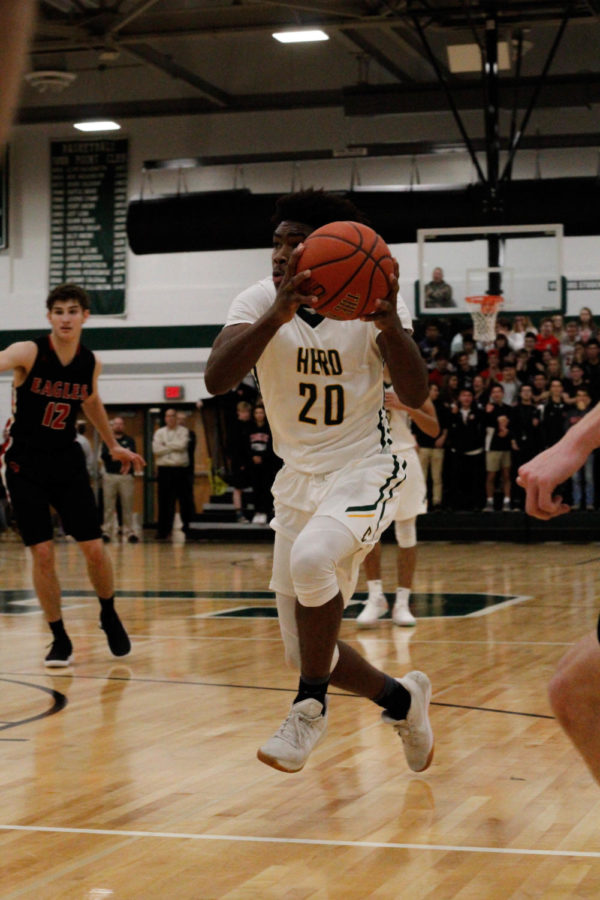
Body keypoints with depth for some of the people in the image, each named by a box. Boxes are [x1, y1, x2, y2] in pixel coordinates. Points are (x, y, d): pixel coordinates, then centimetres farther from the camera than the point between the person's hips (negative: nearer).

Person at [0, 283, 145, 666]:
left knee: (94, 548, -1)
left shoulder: (91, 363, -1)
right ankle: (60, 638, 9)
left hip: (67, 462, 3)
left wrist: (113, 445, 27)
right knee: (43, 554, -7)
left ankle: (109, 615, 26)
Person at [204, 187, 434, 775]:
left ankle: (311, 706, -16)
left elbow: (415, 396, -21)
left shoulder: (368, 303, -11)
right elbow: (215, 380, -27)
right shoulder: (260, 303, -9)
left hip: (363, 470, -4)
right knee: (305, 654, 6)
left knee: (311, 555, -37)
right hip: (298, 479, 4)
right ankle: (401, 698, 35)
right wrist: (278, 315, -41)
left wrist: (390, 324, -39)